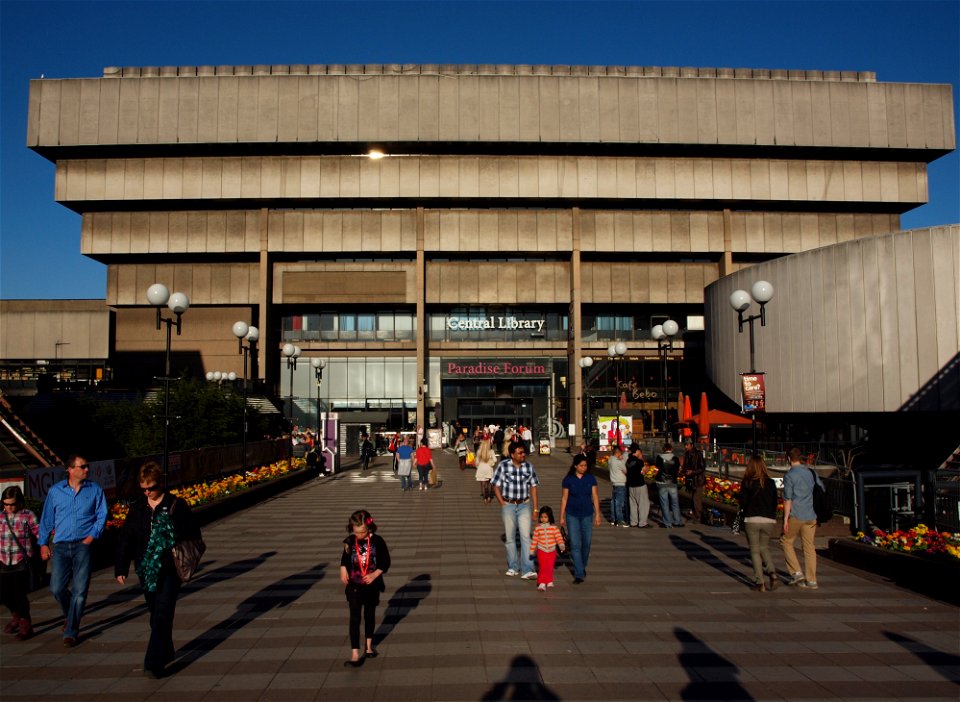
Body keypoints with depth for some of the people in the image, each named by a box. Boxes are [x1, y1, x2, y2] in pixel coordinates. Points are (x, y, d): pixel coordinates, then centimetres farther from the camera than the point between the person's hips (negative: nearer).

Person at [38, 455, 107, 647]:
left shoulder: (95, 490, 4)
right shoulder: (55, 491, 7)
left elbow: (101, 516, 5)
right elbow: (46, 519, 12)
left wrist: (91, 536, -7)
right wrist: (43, 543, 9)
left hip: (83, 545, -1)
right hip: (61, 546, 1)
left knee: (79, 591, -3)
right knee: (57, 588, -4)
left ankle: (70, 632, 9)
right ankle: (69, 615, 28)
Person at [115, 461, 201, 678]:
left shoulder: (177, 506, -4)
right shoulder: (137, 509, 6)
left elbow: (193, 536, 0)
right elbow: (125, 539, 9)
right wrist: (120, 568, 3)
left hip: (170, 571, -4)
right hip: (147, 571, 4)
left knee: (162, 616, -10)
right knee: (155, 616, 15)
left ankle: (154, 664, -8)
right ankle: (166, 653, 31)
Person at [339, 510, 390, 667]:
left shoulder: (377, 541, -11)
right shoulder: (349, 541, -6)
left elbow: (386, 561, -5)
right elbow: (345, 558, 9)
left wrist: (375, 574, -18)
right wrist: (343, 570, -10)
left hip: (372, 586, 0)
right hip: (354, 586, 0)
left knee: (370, 615, 17)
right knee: (355, 618, -3)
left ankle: (369, 644, 38)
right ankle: (355, 654, -1)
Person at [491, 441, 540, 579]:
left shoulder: (528, 466, 0)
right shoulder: (503, 465, -7)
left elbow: (533, 487, 5)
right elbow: (496, 486, -2)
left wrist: (535, 508, 3)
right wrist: (503, 504, -7)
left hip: (524, 505, 1)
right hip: (508, 505, -1)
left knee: (526, 536, -7)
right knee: (510, 537, 9)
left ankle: (527, 570, -7)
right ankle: (513, 567, 23)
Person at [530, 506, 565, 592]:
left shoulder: (554, 527, -3)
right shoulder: (538, 528, -1)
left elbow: (559, 537, -6)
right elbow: (534, 540, 6)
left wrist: (561, 545, -22)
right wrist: (532, 550, 9)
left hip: (552, 551, 1)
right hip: (541, 551, -1)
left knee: (550, 567, 8)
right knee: (542, 567, -9)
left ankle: (549, 581, 26)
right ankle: (542, 583, -10)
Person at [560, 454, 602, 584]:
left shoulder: (591, 478, -1)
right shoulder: (568, 480, -6)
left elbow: (595, 497, 1)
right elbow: (564, 498, -1)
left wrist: (597, 515, -2)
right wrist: (562, 517, 0)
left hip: (587, 515, 2)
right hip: (572, 516, -2)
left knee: (586, 543, 11)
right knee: (575, 544, -5)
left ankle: (582, 567, 35)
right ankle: (579, 574, -1)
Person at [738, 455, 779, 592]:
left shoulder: (747, 483, -7)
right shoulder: (770, 482, 3)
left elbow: (742, 502, -8)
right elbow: (775, 502, 6)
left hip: (752, 520, -3)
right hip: (769, 520, 3)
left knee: (755, 551, 6)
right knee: (764, 548, 20)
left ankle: (760, 583, 3)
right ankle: (772, 572, -2)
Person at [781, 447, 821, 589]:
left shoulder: (789, 475, -10)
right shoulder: (812, 473, 8)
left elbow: (788, 499, -12)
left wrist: (786, 518, -9)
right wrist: (818, 513, 23)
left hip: (796, 516, -5)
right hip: (811, 516, 5)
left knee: (786, 541, 13)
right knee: (809, 547, 10)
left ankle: (796, 573, 7)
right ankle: (811, 581, 11)